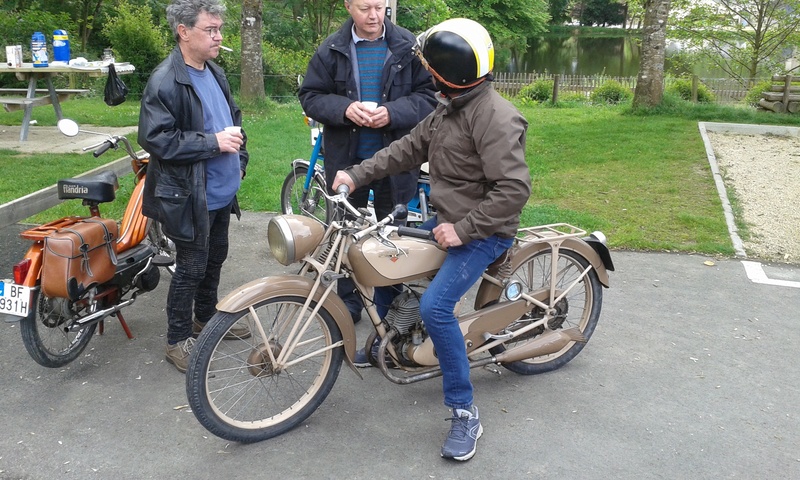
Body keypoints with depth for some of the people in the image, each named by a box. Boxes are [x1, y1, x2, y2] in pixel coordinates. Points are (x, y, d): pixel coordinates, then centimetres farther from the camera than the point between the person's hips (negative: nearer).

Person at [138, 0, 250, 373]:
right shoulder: (164, 82, -18)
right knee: (191, 268, 2)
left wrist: (239, 154, 9)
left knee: (215, 259, 21)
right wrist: (214, 143, -25)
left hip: (222, 192, 8)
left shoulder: (215, 73, 8)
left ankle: (206, 316, 42)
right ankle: (177, 341, 19)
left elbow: (233, 117, 22)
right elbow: (155, 138, -24)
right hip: (190, 196, -8)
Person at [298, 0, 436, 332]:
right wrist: (344, 108, -17)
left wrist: (393, 112, -19)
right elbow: (310, 96, 2)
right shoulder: (331, 50, 1)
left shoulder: (409, 47, -2)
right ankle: (348, 310, 25)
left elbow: (428, 95, -2)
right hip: (346, 158, 1)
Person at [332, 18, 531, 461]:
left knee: (434, 307, -24)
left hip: (483, 232, -10)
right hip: (447, 221, 10)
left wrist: (463, 228, -26)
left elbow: (514, 189, -28)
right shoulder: (448, 109, 8)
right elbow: (408, 149, 10)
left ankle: (465, 413, -10)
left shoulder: (495, 116, -23)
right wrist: (357, 175, 1)